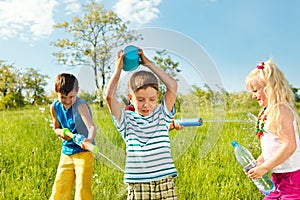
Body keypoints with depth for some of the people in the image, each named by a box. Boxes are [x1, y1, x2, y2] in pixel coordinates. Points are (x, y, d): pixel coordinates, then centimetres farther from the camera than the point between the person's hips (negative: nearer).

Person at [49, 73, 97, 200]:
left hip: (83, 152, -6)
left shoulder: (80, 106, -20)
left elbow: (92, 127, -36)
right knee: (59, 189, 13)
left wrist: (89, 139, -58)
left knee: (83, 189, -5)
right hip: (66, 153, 6)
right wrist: (61, 132, -10)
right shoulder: (54, 107, -1)